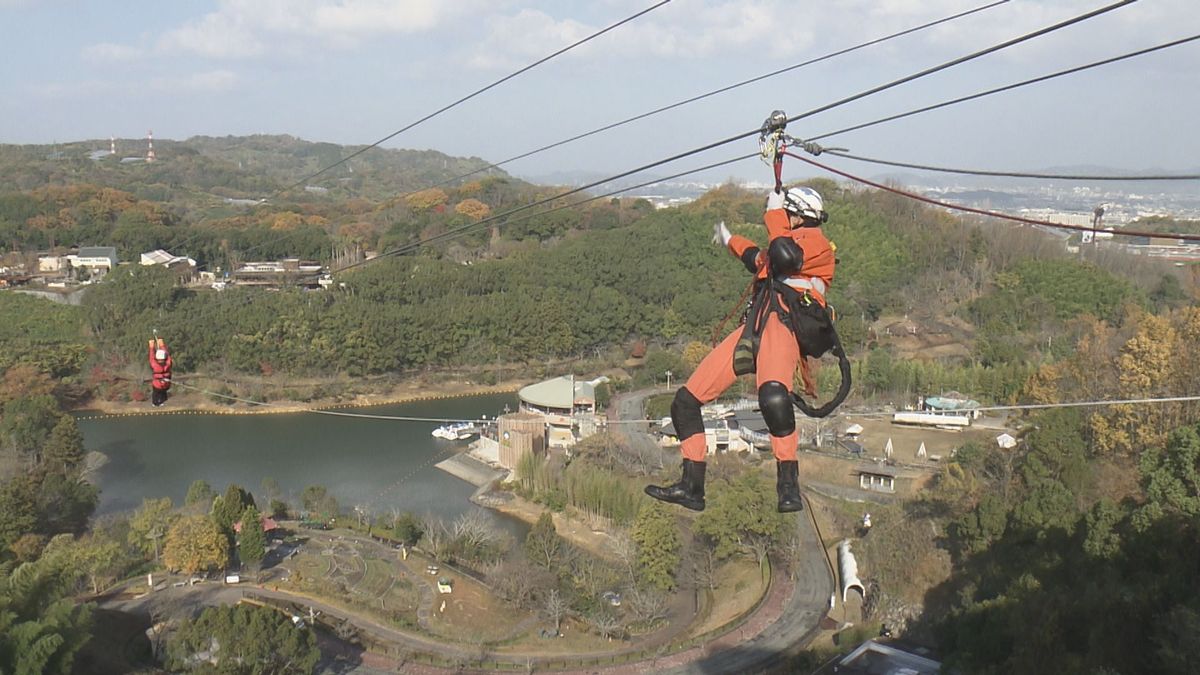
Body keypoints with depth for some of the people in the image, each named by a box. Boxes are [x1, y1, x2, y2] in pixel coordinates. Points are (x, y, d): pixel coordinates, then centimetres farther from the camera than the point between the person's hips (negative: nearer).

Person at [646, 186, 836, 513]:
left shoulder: (815, 239, 7)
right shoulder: (794, 243, 35)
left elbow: (784, 257, -16)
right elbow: (762, 261, 57)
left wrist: (774, 212, -1)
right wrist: (730, 240, 70)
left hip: (783, 325, -9)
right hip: (753, 330, 9)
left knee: (773, 397, -40)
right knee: (685, 400, 3)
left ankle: (789, 485, -29)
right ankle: (691, 488, 8)